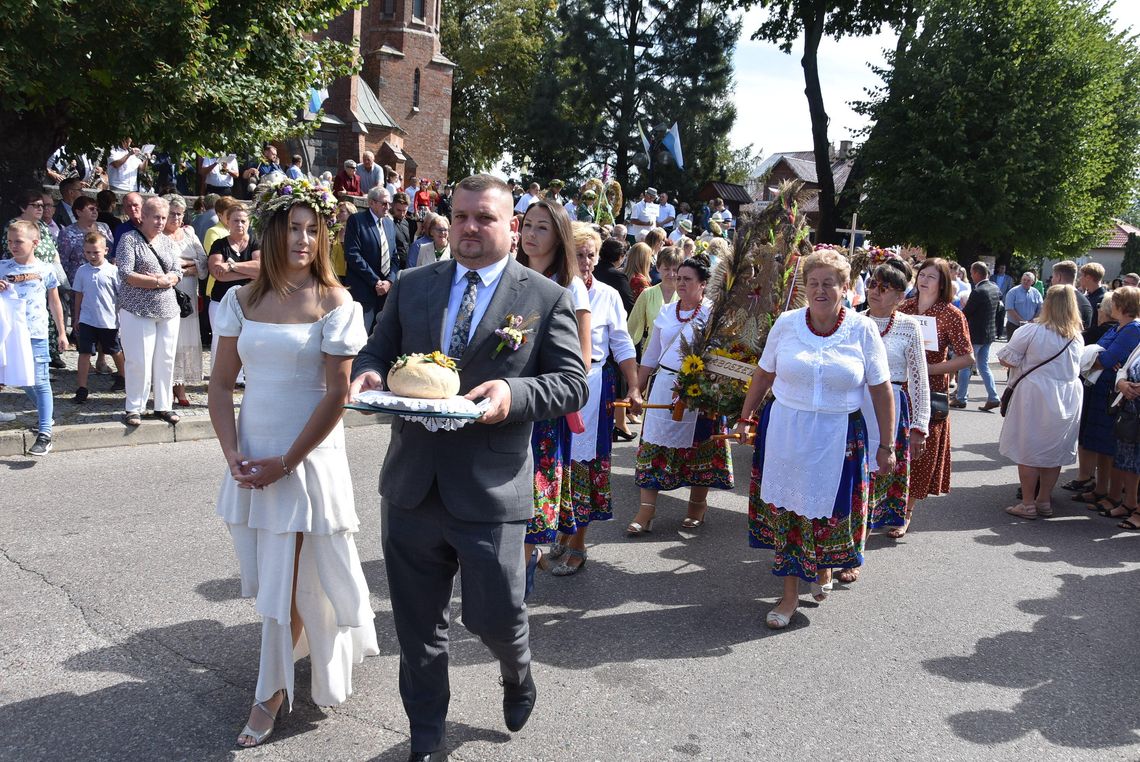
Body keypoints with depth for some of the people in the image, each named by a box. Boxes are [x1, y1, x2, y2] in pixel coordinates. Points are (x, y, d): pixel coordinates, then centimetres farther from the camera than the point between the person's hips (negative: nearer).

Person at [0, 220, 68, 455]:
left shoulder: (46, 269, 0)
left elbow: (55, 303, 9)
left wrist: (61, 333, 11)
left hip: (36, 333, -3)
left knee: (40, 382, -4)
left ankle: (45, 435, -4)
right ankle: (47, 414, 34)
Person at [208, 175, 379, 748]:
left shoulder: (334, 305, -9)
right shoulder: (242, 300, 4)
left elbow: (336, 398, -12)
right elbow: (220, 385, 6)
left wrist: (285, 463, -12)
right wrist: (233, 453, -6)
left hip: (308, 458, -4)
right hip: (252, 458, 4)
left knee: (287, 578, 3)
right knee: (266, 574, 16)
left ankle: (273, 691, 21)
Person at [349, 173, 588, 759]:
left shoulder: (546, 298, -1)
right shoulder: (411, 286, 8)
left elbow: (572, 383, -4)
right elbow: (377, 352, 14)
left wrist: (514, 393, -23)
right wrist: (367, 376, -10)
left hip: (490, 491, -3)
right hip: (411, 486, 4)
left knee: (495, 616, 5)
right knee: (417, 624, 15)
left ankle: (517, 673, 43)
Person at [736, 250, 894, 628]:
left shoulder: (863, 330, -6)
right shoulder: (786, 323, -3)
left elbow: (881, 390, -2)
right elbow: (763, 374, 8)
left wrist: (886, 446, -2)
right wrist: (746, 418, 9)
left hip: (839, 437, -1)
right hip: (785, 432, 1)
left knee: (829, 509, 9)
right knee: (785, 510, 5)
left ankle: (824, 567, 41)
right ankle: (790, 594, 19)